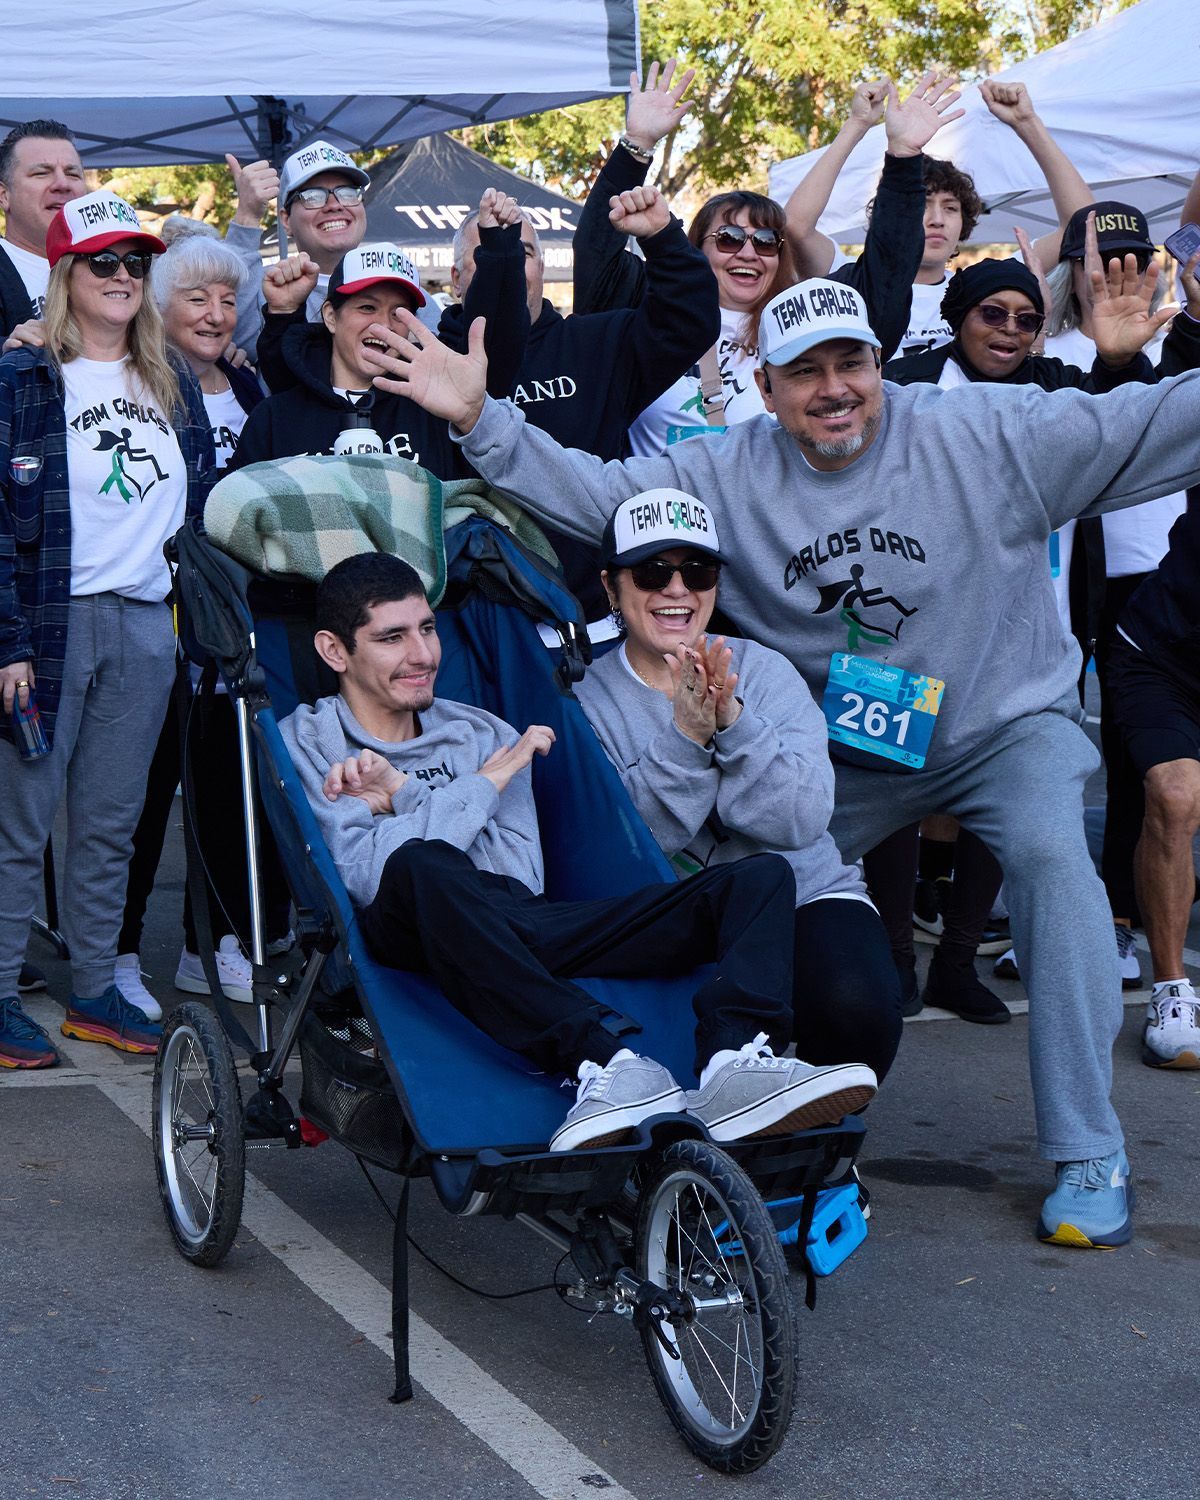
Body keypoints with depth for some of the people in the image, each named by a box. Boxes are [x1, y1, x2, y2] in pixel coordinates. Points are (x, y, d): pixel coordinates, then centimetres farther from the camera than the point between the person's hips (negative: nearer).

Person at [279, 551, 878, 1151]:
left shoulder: (484, 735, 25)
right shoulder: (304, 742, 12)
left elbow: (524, 873, 7)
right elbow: (368, 875, -7)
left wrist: (402, 794, 0)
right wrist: (484, 782, 0)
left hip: (523, 930, 5)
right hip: (413, 930, -5)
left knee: (763, 875, -11)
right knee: (422, 864, -42)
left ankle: (732, 1066, -42)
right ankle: (603, 1059, -52)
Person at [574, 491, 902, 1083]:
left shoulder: (763, 670, 3)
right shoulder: (587, 699, 1)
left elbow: (802, 820, -12)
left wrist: (733, 722, -26)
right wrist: (684, 737, -25)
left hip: (804, 896, 1)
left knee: (855, 1006, -30)